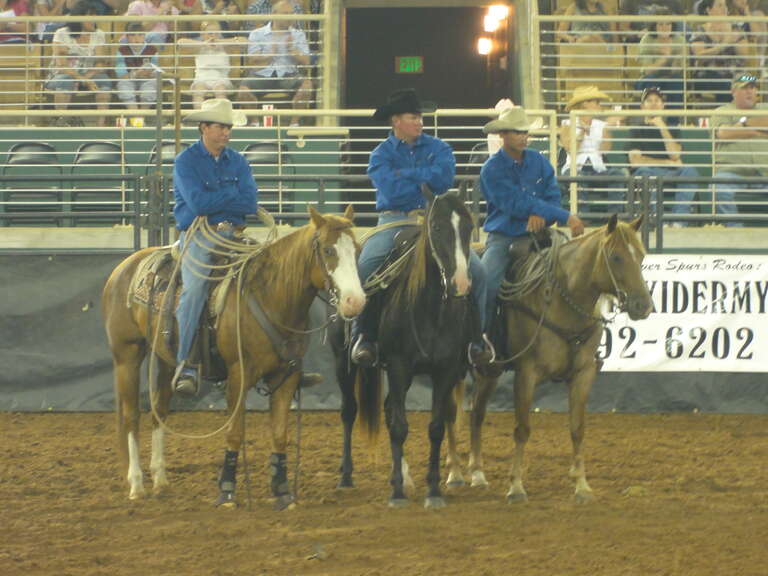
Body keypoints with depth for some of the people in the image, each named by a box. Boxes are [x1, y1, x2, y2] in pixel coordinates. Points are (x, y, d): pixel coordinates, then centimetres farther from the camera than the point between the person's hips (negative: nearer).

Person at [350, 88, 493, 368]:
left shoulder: (437, 148, 9)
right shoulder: (381, 155, 4)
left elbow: (445, 176, -11)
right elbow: (391, 190, -14)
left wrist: (406, 174, -8)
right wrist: (427, 180, -5)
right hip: (394, 220, -2)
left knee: (476, 271, -16)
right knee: (365, 267, -29)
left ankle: (476, 337, 0)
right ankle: (363, 335, -15)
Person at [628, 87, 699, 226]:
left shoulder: (672, 129, 19)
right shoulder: (637, 129, 13)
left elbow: (674, 156, 1)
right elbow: (635, 160, -1)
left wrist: (663, 128, -4)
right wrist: (667, 163, -1)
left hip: (669, 173, 2)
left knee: (689, 171, -29)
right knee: (644, 171, -37)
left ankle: (678, 221, -41)